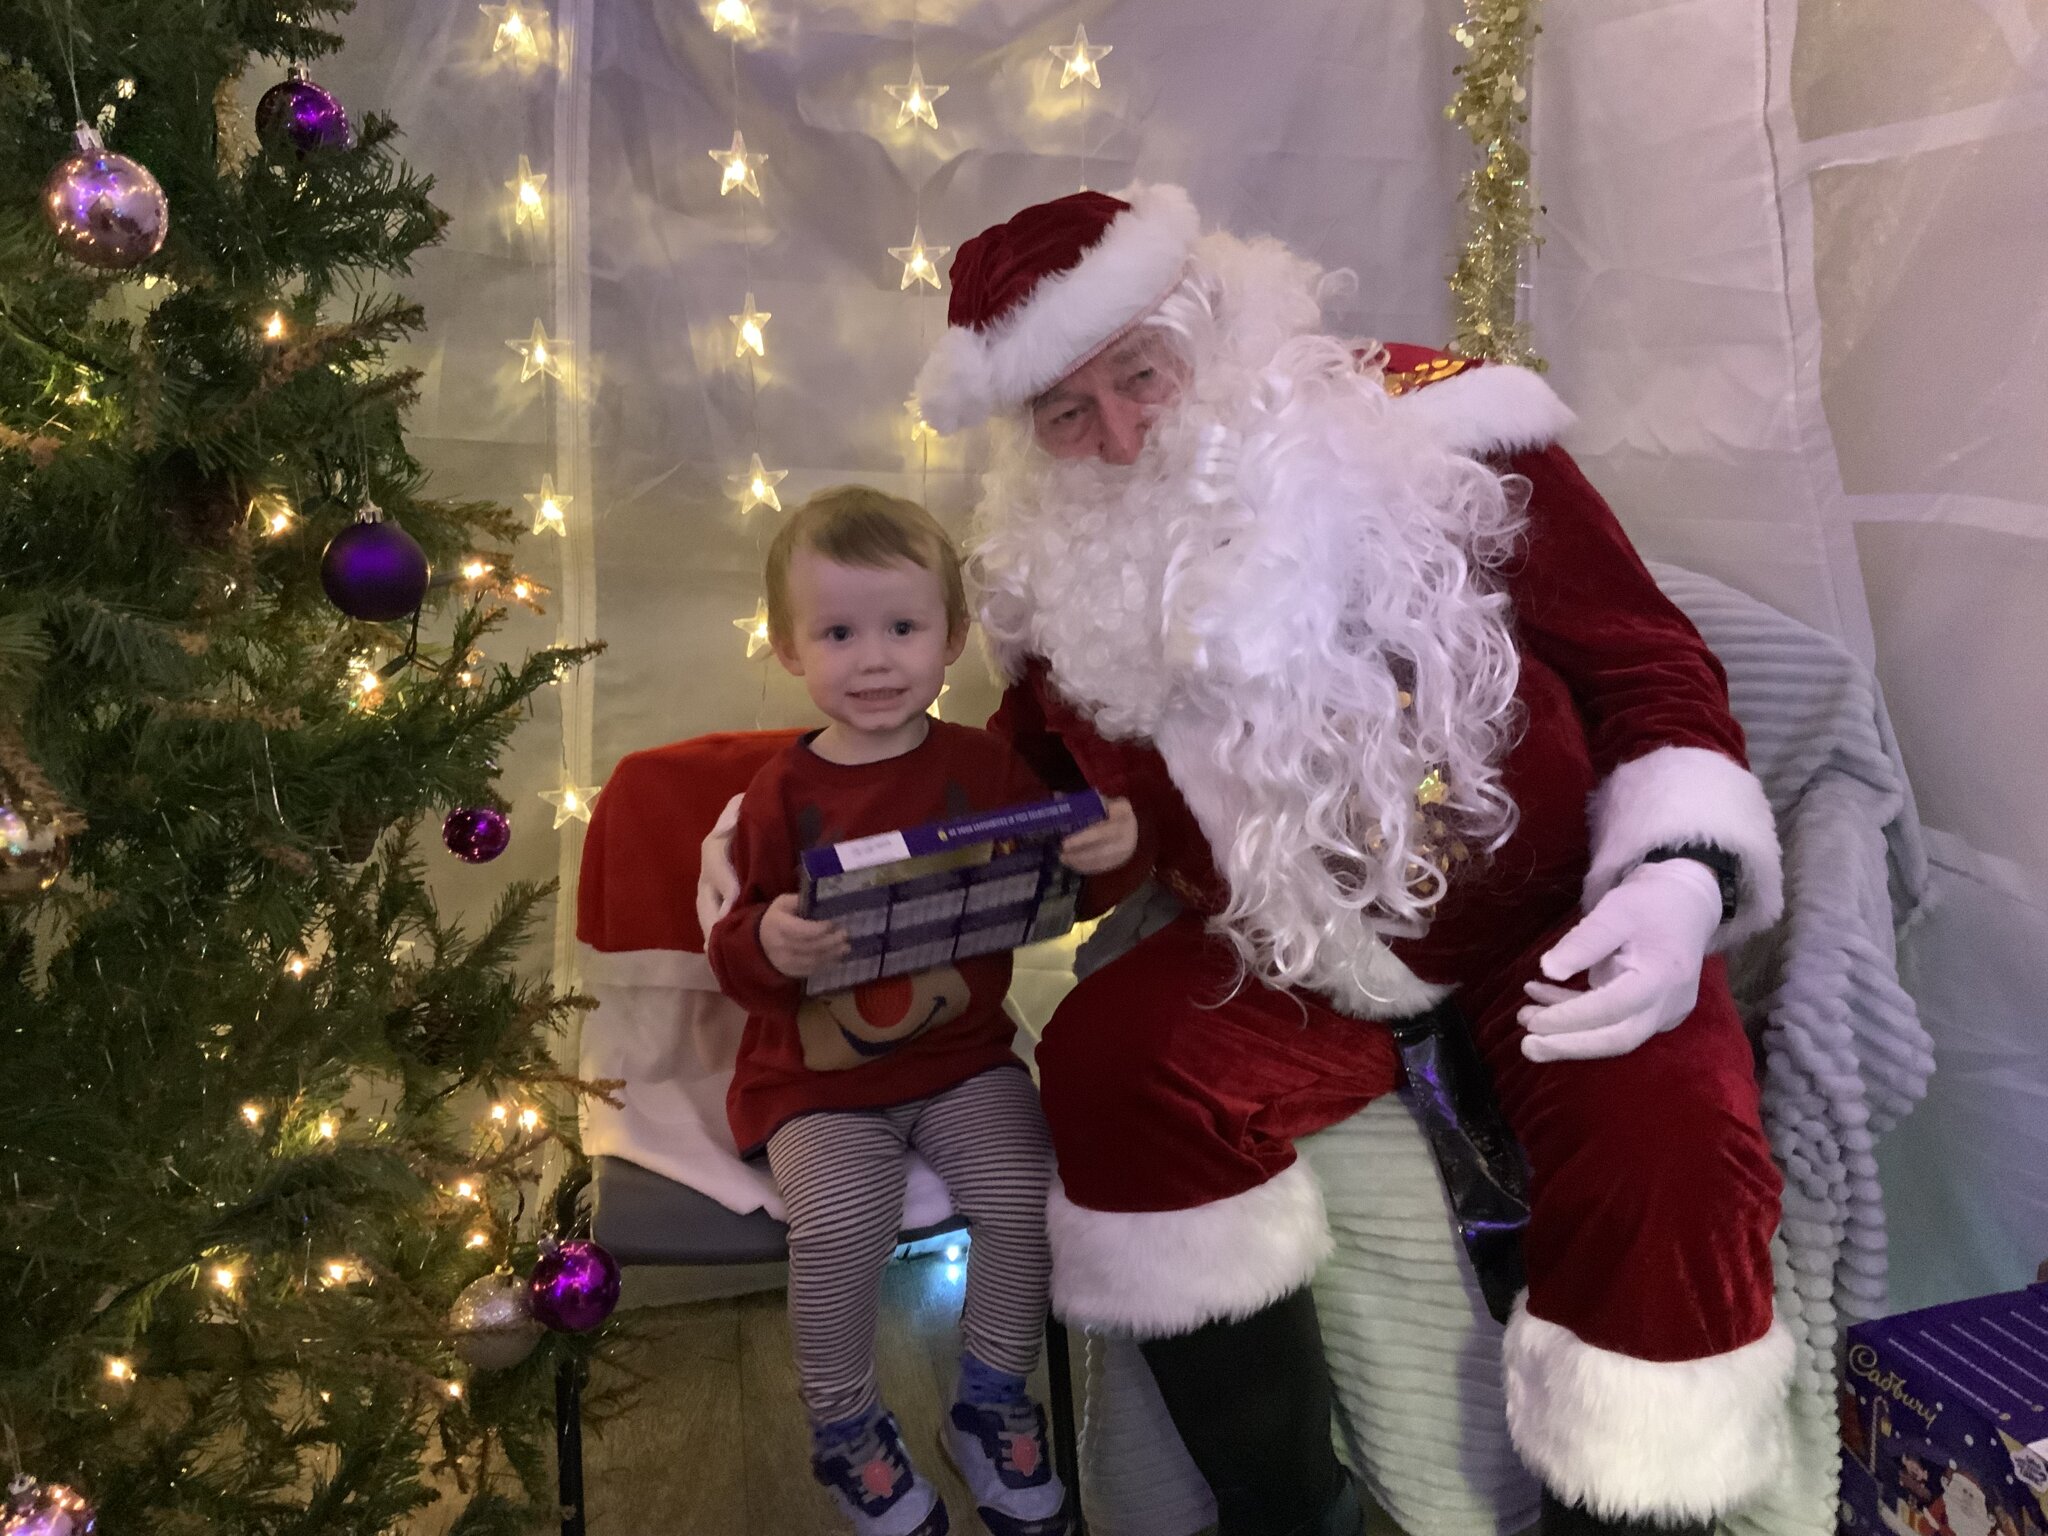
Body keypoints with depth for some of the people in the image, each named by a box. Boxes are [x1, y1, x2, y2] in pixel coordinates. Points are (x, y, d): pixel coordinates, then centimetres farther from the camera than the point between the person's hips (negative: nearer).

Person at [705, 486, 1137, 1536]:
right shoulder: (784, 793, -5)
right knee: (839, 1223, -22)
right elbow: (737, 957, -3)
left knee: (1026, 1190, -16)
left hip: (964, 1056, 2)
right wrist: (766, 944, -27)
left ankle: (990, 1402, 15)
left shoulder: (985, 767, -1)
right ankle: (844, 1426, 10)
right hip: (821, 1074, -1)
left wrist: (1107, 847, -17)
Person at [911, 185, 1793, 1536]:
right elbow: (1036, 774, 17)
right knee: (1108, 1057, -22)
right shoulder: (1059, 574, -3)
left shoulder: (1431, 426, -14)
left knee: (1666, 1141, -29)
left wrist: (1680, 880, -23)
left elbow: (1650, 663, -8)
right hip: (1295, 954, 3)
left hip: (1552, 911, -2)